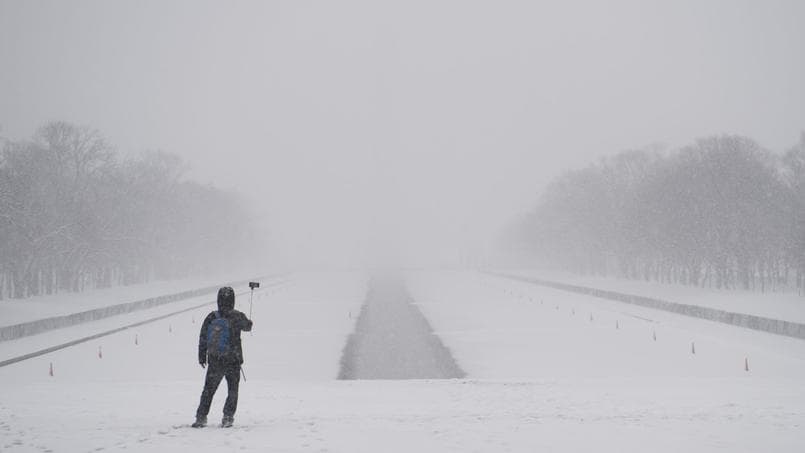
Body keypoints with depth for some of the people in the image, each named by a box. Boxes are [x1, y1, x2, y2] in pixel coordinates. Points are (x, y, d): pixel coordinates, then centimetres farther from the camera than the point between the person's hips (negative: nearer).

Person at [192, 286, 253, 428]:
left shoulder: (211, 317, -3)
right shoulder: (237, 316, -10)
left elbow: (202, 338, 2)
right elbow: (247, 326, 12)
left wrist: (202, 357, 12)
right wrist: (248, 322, 36)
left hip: (214, 361, 2)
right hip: (233, 361, -2)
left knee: (208, 390, 13)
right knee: (232, 390, 13)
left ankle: (201, 417, 9)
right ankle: (227, 417, 7)